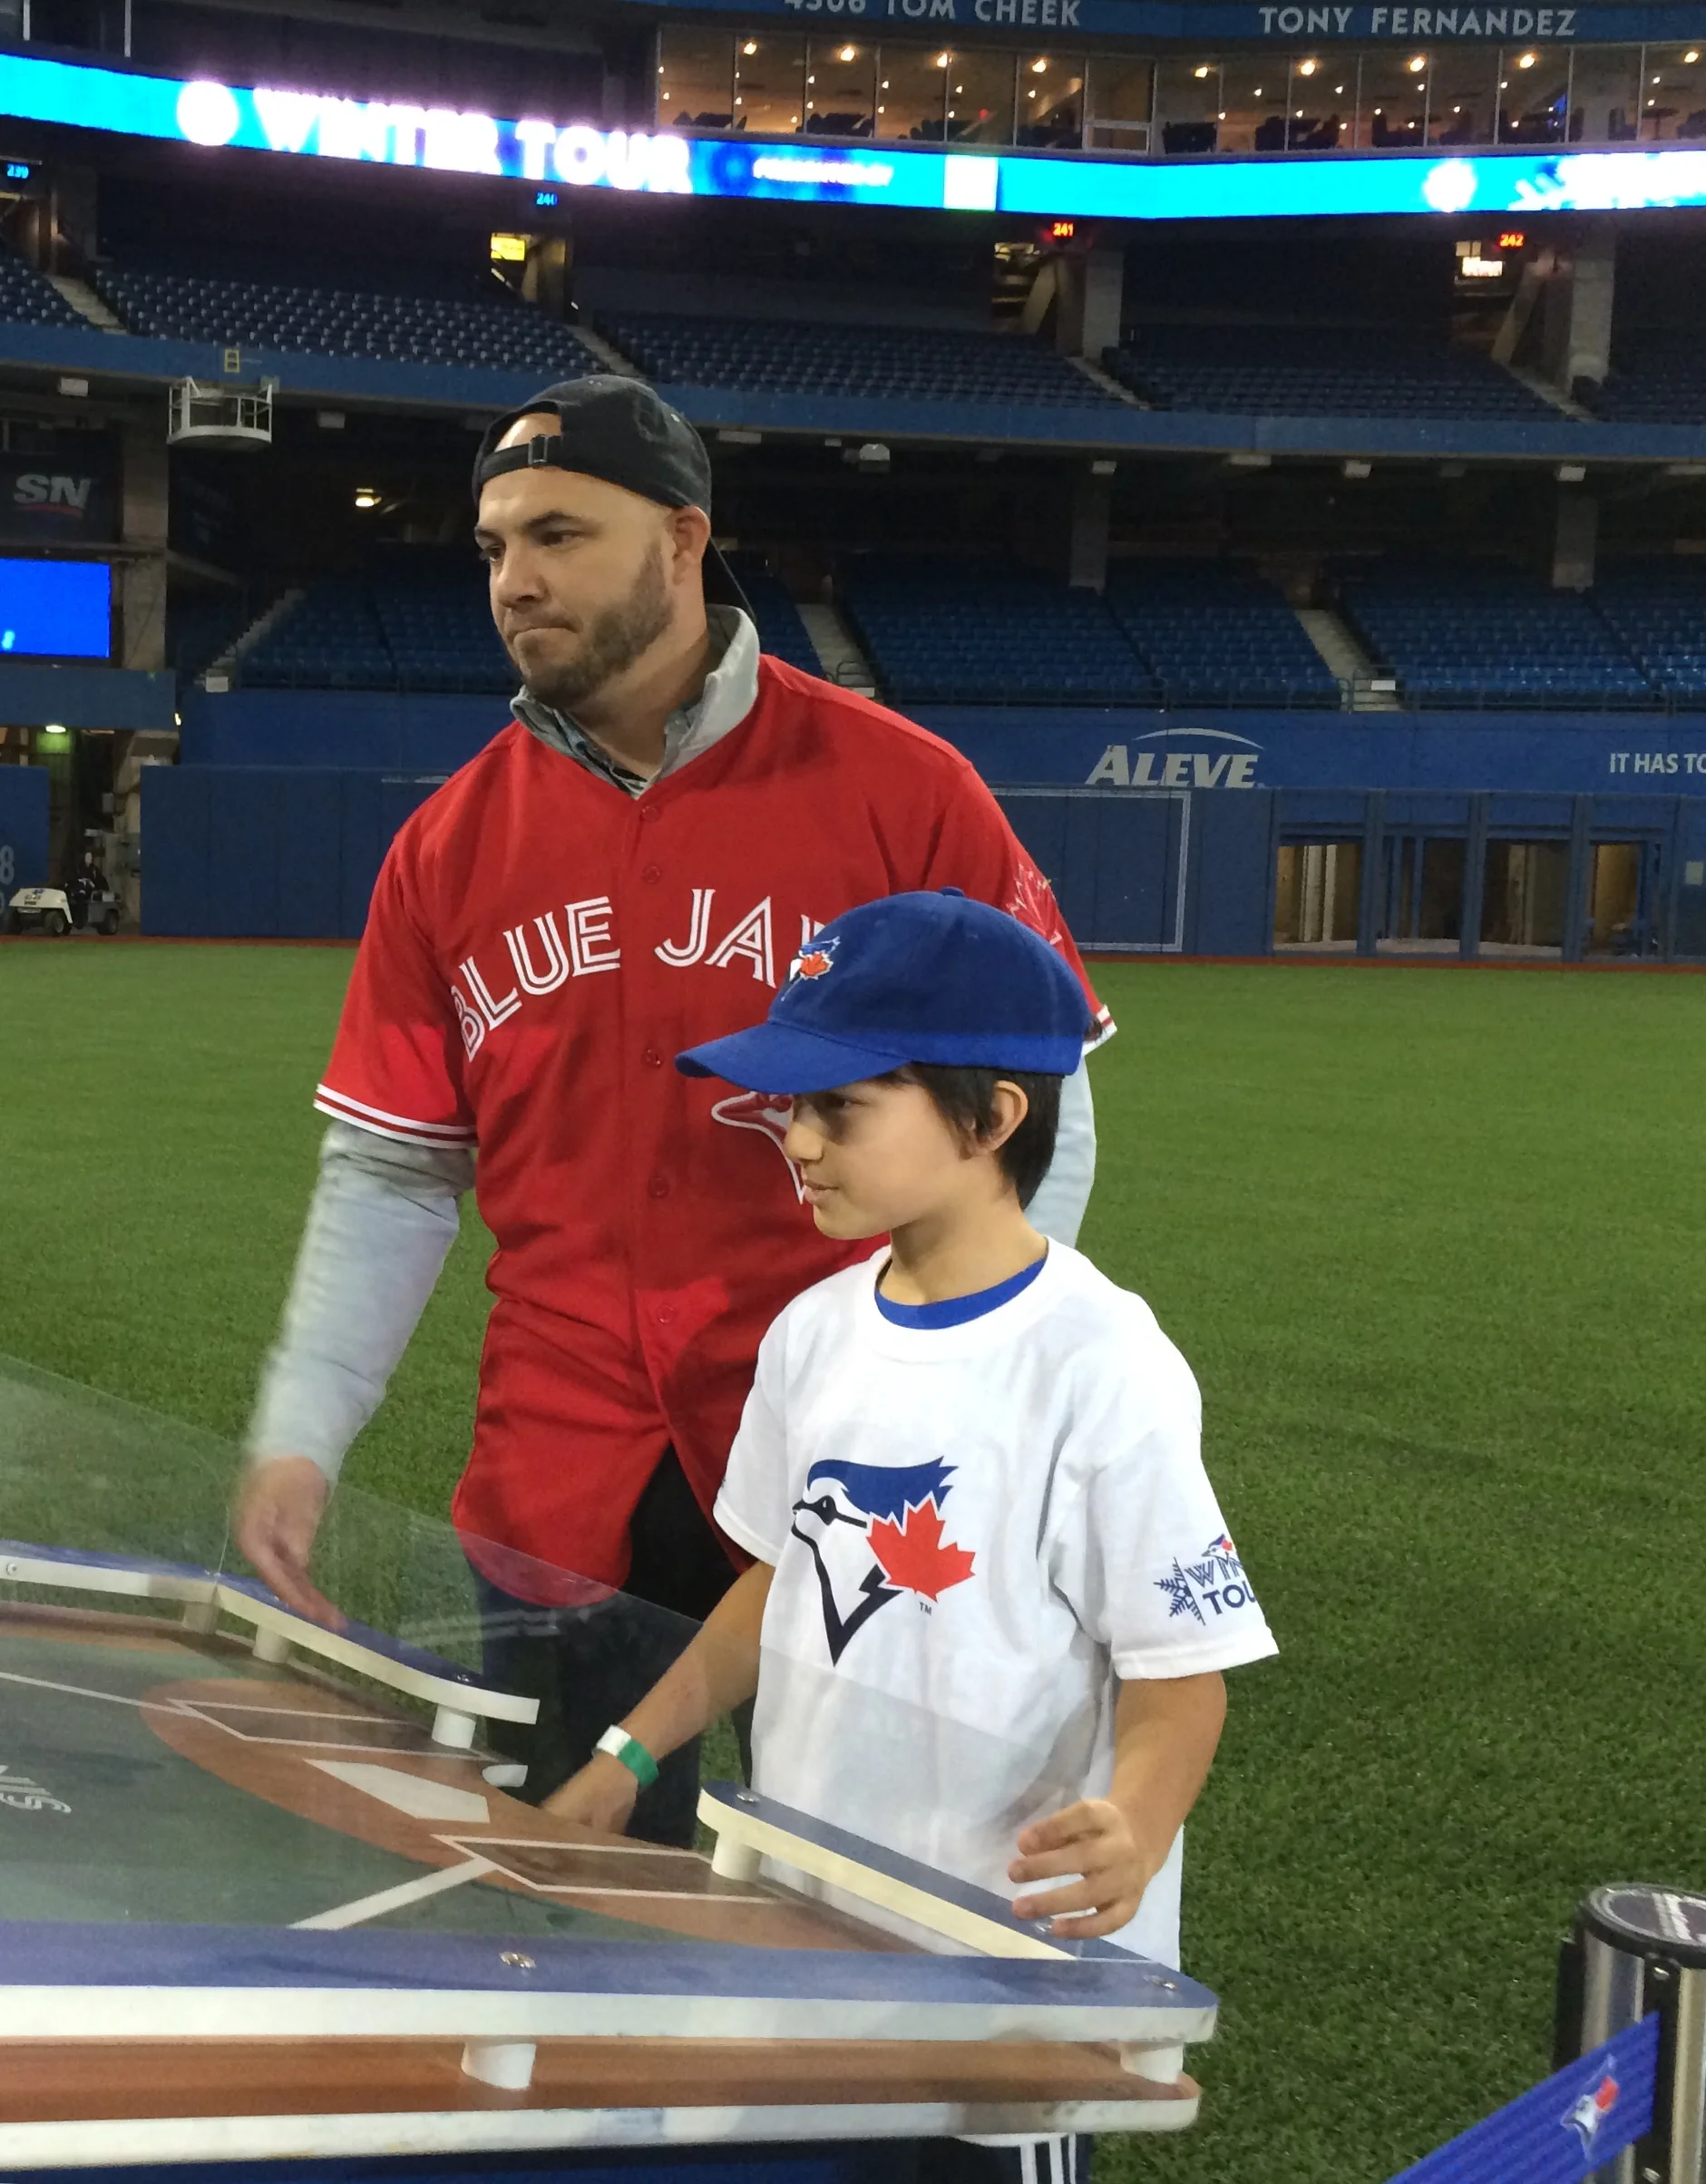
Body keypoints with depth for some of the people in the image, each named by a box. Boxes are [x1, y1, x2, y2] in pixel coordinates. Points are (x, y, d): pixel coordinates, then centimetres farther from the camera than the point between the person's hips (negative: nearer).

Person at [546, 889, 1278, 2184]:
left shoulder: (1100, 1364, -19)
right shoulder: (816, 1331, 2)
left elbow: (1183, 1666, -17)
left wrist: (1130, 1832, -34)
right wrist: (633, 1754, 11)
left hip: (1020, 1944, -6)